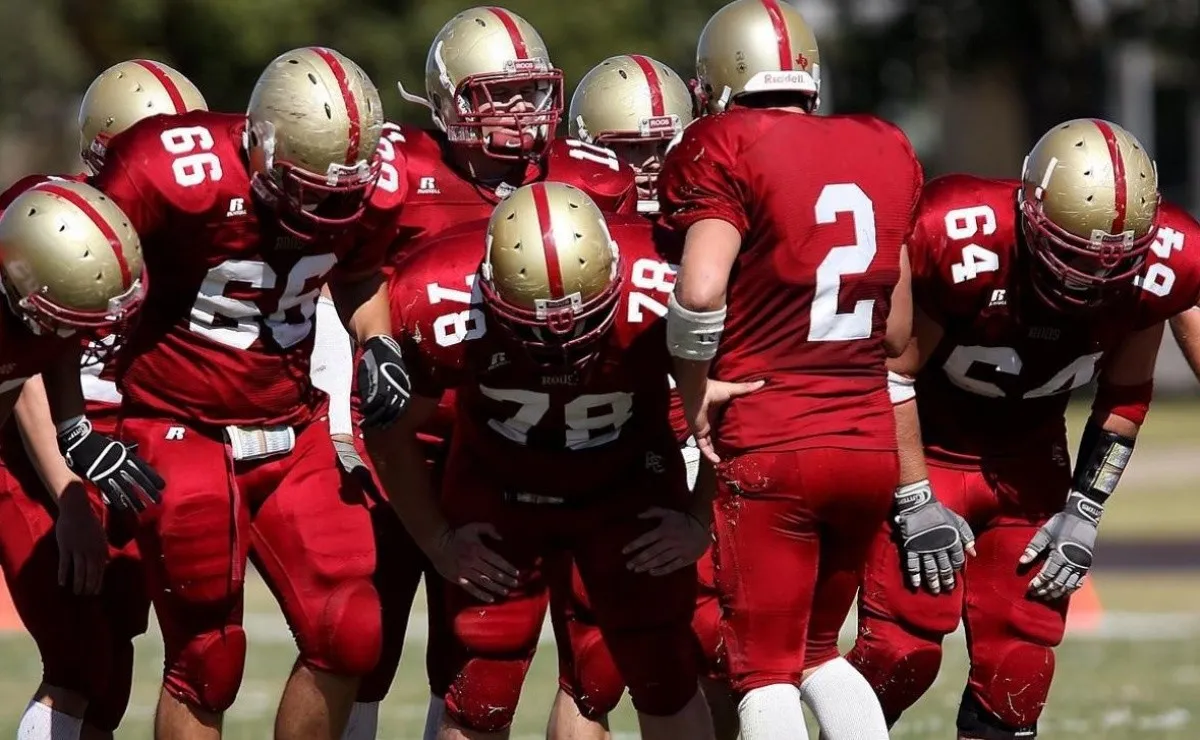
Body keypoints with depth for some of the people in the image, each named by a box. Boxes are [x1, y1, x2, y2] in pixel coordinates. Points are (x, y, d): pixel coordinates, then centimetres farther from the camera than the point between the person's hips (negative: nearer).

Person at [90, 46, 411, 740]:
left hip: (292, 431, 5)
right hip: (182, 432, -5)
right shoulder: (171, 174, -23)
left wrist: (378, 344, -1)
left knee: (348, 637, -4)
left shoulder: (358, 180, -5)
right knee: (206, 660, -3)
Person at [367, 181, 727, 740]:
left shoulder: (664, 290, -32)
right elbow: (393, 429, -9)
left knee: (666, 686, 0)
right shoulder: (439, 304, -30)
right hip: (498, 496, 0)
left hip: (629, 489, 0)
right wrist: (438, 541, -6)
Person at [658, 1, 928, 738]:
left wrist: (696, 392, -8)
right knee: (817, 650, 21)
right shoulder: (886, 153, 10)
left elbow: (701, 290, -22)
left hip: (770, 449, -5)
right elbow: (898, 331, 15)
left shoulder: (728, 151, -8)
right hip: (872, 446, 5)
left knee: (766, 668, 3)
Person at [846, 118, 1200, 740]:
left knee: (1021, 654, 0)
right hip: (927, 447, -4)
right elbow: (892, 373, -18)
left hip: (1028, 455, 4)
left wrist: (1084, 511, -2)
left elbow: (1126, 393, 1)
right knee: (905, 642, -11)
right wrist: (916, 502, -16)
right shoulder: (959, 240, -32)